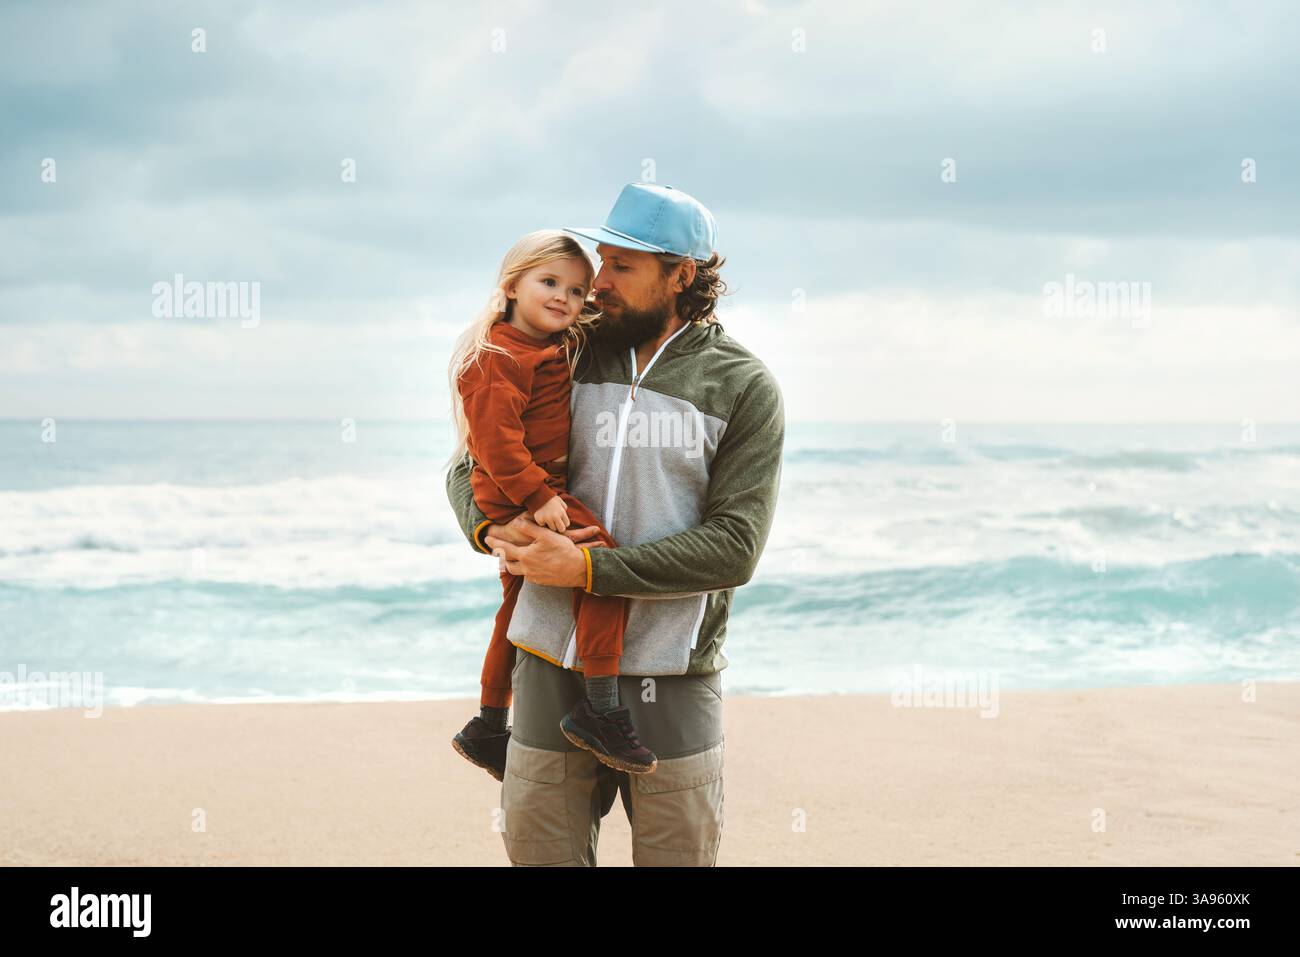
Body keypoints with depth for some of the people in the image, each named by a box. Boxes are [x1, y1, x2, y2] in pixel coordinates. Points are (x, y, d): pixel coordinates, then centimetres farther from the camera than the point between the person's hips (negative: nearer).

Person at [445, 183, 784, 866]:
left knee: (678, 854, 6)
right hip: (552, 662, 3)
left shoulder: (744, 388, -2)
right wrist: (491, 528, -8)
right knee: (538, 849, 6)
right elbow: (470, 466, 16)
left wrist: (586, 568, -16)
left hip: (670, 677, -2)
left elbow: (734, 548, -11)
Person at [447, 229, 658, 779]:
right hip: (516, 497, -11)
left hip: (541, 492, 11)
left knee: (518, 607, 19)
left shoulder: (564, 348, 12)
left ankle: (488, 729, 33)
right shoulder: (498, 357, -17)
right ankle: (600, 709, -21)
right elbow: (496, 438, -24)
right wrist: (538, 496, -28)